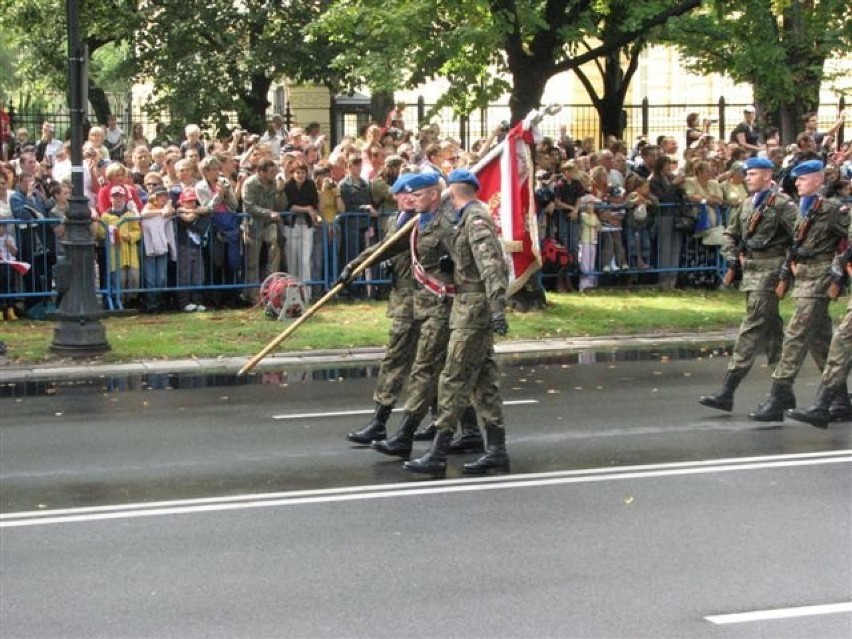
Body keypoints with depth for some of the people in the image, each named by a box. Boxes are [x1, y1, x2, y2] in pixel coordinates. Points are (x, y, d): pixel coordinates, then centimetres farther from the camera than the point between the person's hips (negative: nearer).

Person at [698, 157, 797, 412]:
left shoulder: (782, 204, -9)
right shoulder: (747, 205, 14)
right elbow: (730, 233, 24)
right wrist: (732, 255, 9)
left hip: (770, 270, -9)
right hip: (749, 270, 9)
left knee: (752, 329, -11)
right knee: (771, 329, 17)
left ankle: (727, 393, -15)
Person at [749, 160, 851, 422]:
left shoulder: (830, 209, -12)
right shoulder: (803, 208, 13)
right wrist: (787, 266, 16)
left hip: (818, 279, -9)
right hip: (802, 278, 9)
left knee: (796, 335, -12)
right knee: (820, 339, 14)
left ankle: (778, 398, -12)